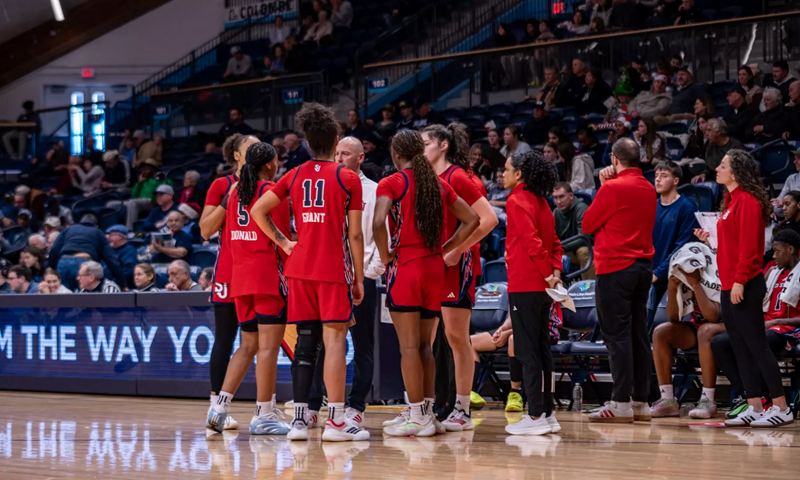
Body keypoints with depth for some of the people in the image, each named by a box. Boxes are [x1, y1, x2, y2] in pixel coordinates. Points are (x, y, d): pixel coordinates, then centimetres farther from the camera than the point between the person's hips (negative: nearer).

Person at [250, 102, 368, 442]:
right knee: (334, 340, -5)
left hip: (300, 267, 5)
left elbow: (257, 211, 6)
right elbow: (354, 235, -5)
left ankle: (299, 419, 6)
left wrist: (282, 243, 11)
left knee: (305, 340, 8)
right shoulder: (348, 178, -4)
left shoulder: (295, 176, 9)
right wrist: (359, 278, 1)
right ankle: (336, 421, -8)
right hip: (334, 270, -4)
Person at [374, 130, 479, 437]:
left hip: (405, 268, -6)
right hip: (435, 268, 6)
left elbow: (378, 223, -20)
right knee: (424, 345, 13)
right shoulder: (440, 185, 11)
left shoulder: (391, 184, -5)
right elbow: (472, 220, 14)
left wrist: (385, 256, -6)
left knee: (409, 345, -4)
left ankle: (417, 417, -6)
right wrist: (445, 249, 13)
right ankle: (426, 413, 15)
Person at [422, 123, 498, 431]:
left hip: (456, 265, -8)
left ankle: (462, 411, 0)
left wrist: (458, 250, -17)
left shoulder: (457, 177, -10)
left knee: (457, 336, -4)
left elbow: (489, 219, -17)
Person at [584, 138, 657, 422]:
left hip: (616, 267, -7)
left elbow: (587, 225, -3)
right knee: (638, 334, 10)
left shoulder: (613, 188, -11)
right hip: (644, 266, 7)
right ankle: (640, 401, 11)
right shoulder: (649, 190, 11)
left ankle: (621, 403, -9)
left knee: (617, 335, -6)